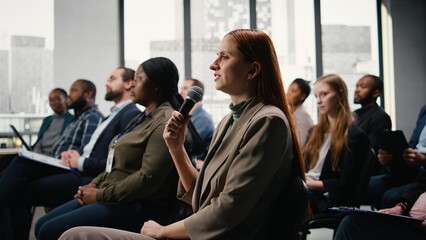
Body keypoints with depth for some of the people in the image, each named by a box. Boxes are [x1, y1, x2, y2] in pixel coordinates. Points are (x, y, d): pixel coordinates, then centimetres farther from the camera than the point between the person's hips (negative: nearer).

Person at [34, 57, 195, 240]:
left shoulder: (165, 123, -15)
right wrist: (94, 185, 4)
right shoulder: (144, 117, 18)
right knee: (42, 225, 5)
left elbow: (148, 178, -23)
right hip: (113, 199, 10)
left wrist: (100, 195, -15)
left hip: (136, 207, -10)